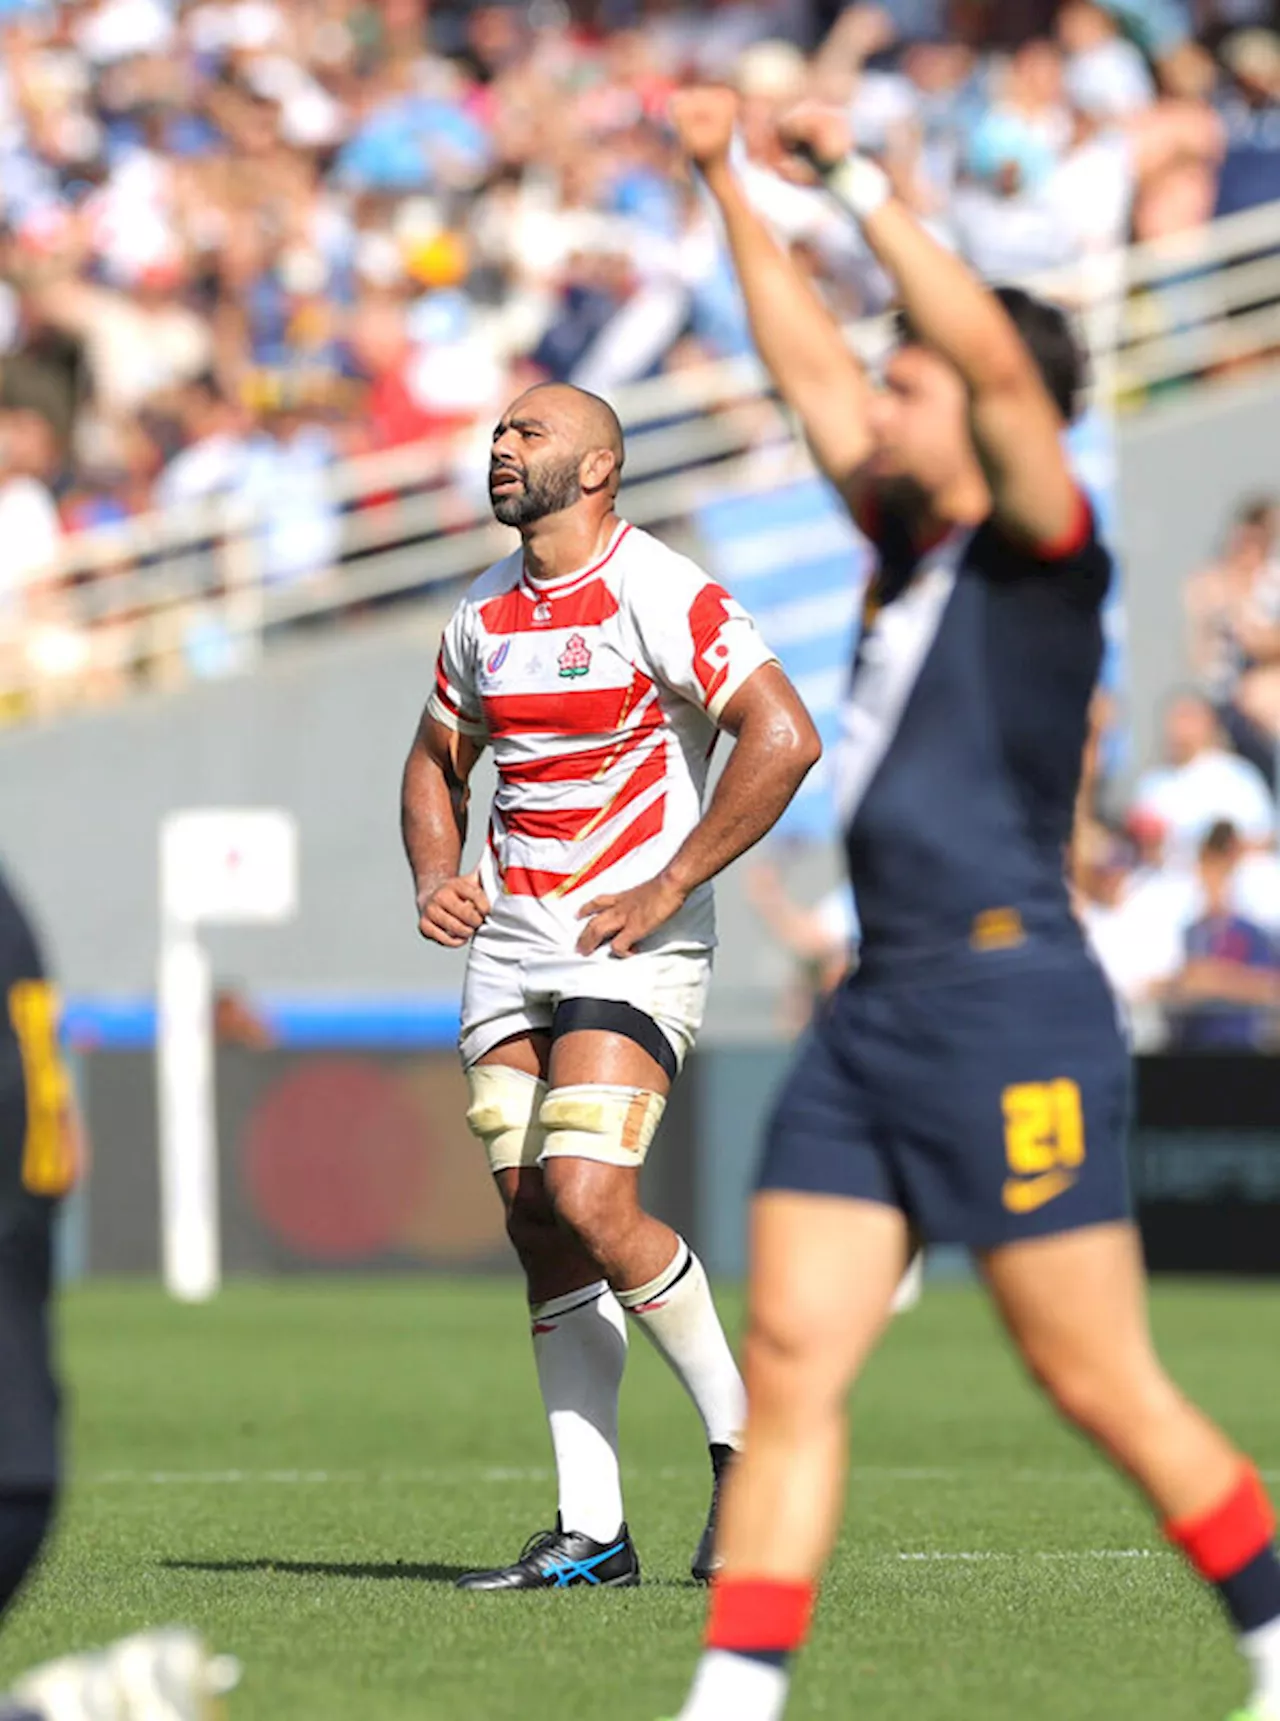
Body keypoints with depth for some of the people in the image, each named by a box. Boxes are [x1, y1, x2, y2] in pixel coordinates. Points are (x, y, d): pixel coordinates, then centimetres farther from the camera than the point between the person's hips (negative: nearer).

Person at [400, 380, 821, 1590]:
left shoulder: (659, 595, -10)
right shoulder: (483, 615, 12)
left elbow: (784, 738, -17)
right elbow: (437, 761, 27)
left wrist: (666, 888, -16)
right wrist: (435, 876, 6)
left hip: (631, 947, -7)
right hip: (508, 950, 7)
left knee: (588, 1201, -20)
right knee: (538, 1227, 2)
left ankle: (742, 1433, -1)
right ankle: (590, 1530, 4)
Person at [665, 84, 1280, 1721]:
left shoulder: (1044, 555, -7)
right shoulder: (910, 550, 15)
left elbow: (1000, 361, -22)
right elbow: (808, 371, 25)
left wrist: (855, 178, -19)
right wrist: (728, 185, 25)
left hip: (1010, 1005, -8)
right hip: (876, 1014, 8)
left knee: (1103, 1389, -3)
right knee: (787, 1363, 1)